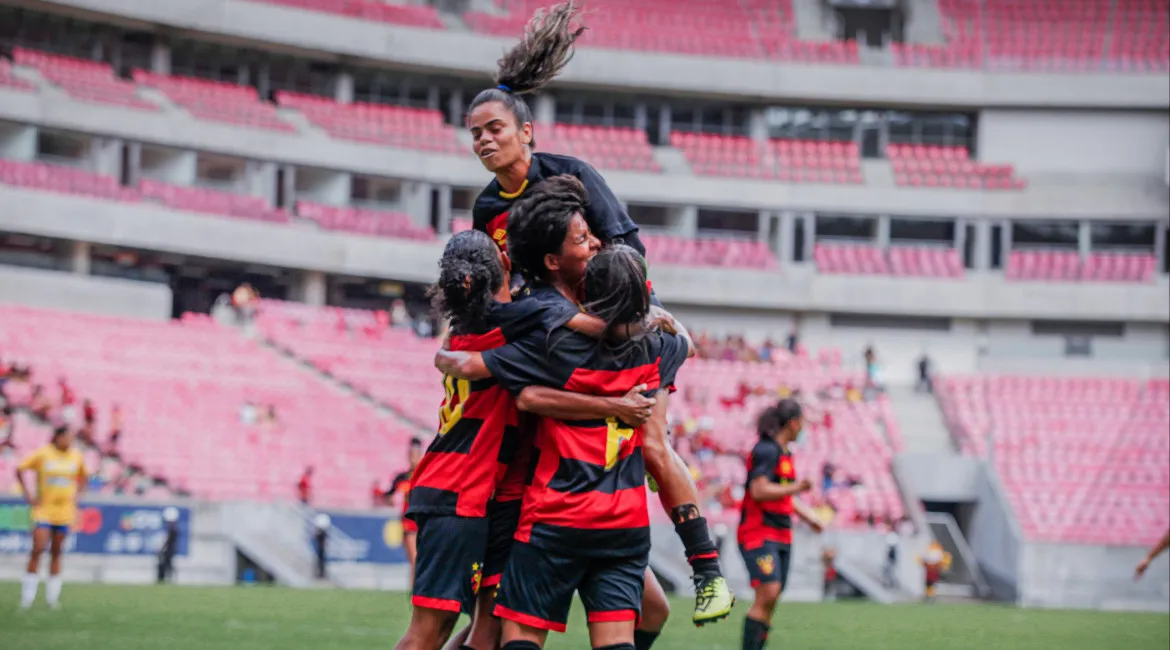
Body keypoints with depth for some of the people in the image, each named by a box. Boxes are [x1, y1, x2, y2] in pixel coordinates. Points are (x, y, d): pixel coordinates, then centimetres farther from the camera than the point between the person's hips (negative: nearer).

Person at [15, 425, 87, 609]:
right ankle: (27, 594, -5)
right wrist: (28, 495, -6)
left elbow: (82, 477, 22)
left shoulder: (76, 457, 4)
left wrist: (76, 495, 8)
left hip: (64, 511, 3)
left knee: (56, 552, 7)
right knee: (38, 549, -12)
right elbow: (20, 470, -2)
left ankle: (52, 597, 12)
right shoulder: (43, 454, -7)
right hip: (43, 510, -3)